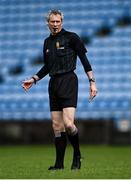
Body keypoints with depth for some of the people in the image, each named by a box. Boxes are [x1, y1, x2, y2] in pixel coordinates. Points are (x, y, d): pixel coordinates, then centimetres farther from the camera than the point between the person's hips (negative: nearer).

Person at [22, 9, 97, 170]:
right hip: (53, 83, 6)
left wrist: (92, 81, -8)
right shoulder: (47, 42, 16)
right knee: (57, 126, 4)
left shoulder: (71, 37, -2)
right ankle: (59, 163, 9)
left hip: (68, 80, -6)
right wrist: (33, 80, 19)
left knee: (68, 124, -18)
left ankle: (77, 155, 5)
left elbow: (84, 60, -2)